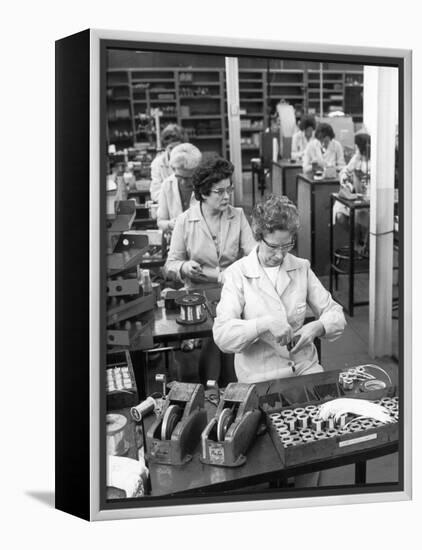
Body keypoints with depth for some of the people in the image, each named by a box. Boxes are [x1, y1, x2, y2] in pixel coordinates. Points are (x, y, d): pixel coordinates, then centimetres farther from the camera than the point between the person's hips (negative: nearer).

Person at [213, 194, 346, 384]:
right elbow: (221, 334, -14)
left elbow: (336, 315, 10)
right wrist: (265, 324, -27)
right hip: (259, 377, -3)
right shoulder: (237, 273, -5)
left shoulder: (301, 268, 7)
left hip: (305, 366, 3)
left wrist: (317, 327, -12)